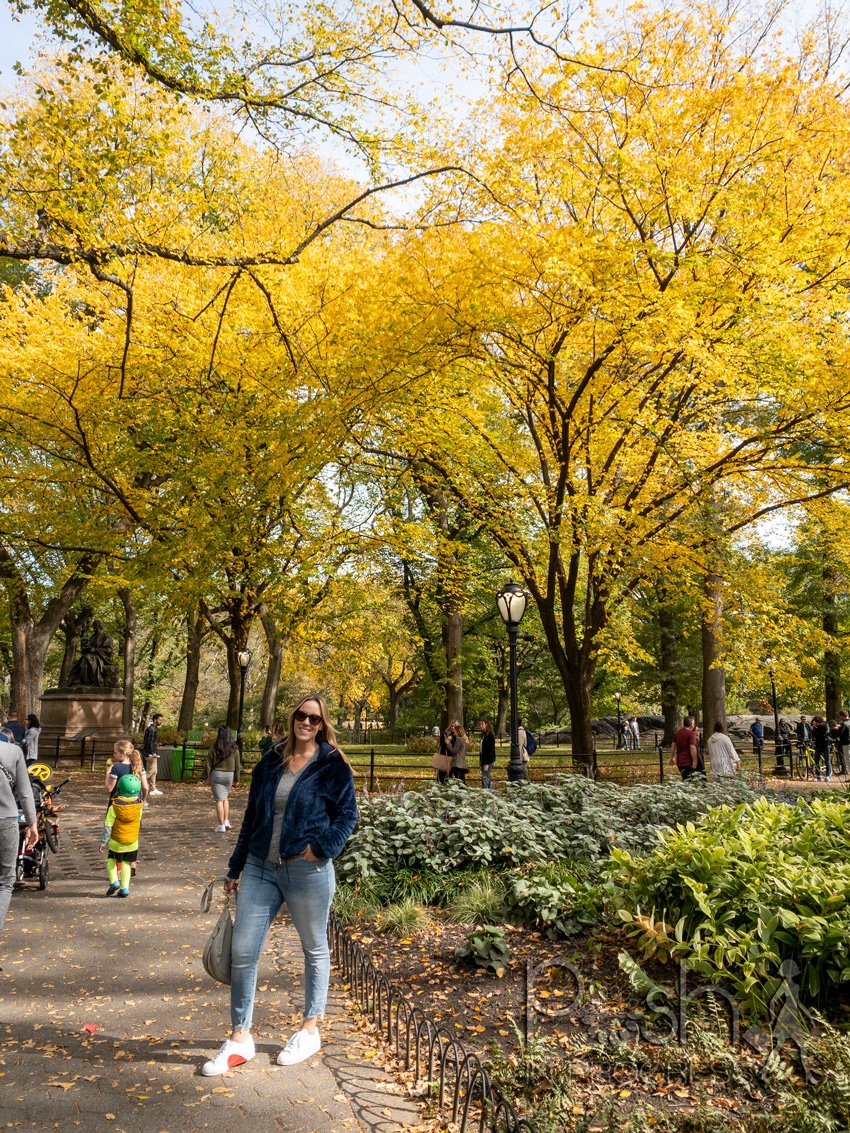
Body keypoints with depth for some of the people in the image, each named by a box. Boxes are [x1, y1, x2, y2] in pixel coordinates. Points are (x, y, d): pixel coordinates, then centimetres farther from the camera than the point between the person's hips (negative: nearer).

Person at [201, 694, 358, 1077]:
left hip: (307, 872, -4)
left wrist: (321, 848, -18)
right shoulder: (271, 761, 6)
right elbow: (252, 815, 12)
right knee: (242, 951, 3)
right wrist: (236, 866, 13)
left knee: (314, 950, 13)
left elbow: (347, 815, -4)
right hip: (260, 869, 4)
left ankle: (310, 1031, 32)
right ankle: (240, 1038, 19)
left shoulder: (333, 765, -7)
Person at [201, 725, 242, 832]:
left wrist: (206, 777, 6)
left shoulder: (214, 748, -8)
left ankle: (221, 826, 3)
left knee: (219, 800, 2)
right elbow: (237, 764, 4)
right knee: (225, 797, 22)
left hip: (216, 774, -3)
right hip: (229, 775, 3)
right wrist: (237, 778, 13)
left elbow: (209, 764, -4)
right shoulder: (234, 748, -1)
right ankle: (226, 821, 13)